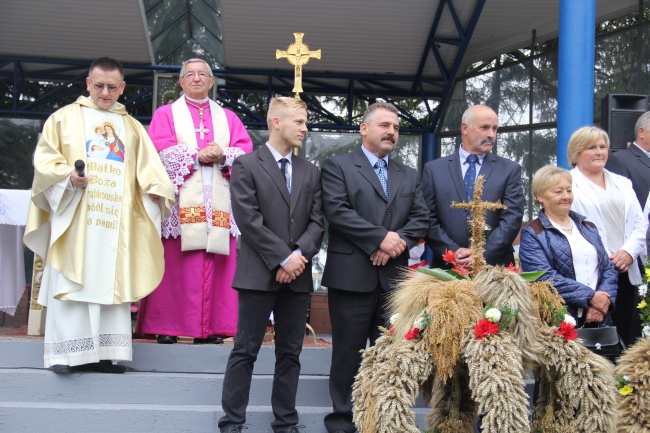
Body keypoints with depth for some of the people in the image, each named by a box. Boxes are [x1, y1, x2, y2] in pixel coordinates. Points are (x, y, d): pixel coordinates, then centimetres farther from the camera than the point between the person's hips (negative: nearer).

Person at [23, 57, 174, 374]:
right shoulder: (65, 118, 11)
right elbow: (45, 159, 4)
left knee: (112, 283, -1)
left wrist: (156, 188, -10)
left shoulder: (132, 128, 20)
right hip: (75, 218, -3)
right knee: (72, 282, -7)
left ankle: (105, 353, 2)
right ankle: (68, 352, -4)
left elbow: (148, 167, 11)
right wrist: (68, 176, -16)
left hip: (116, 221, 3)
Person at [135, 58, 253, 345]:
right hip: (181, 202, -2)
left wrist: (222, 157, -11)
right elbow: (161, 150, -3)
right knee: (175, 265, -7)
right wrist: (198, 156, -12)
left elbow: (246, 151, 8)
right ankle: (165, 327, -3)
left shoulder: (228, 118, 21)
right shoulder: (166, 114, 14)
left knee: (216, 267, -3)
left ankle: (209, 328, 0)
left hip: (218, 204, 2)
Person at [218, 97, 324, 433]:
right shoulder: (246, 165, -1)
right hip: (259, 273, -5)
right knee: (246, 351, 0)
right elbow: (248, 219, -10)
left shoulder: (310, 172, 14)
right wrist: (282, 258, -14)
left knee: (290, 353, 9)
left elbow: (316, 221, 7)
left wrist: (299, 255, -10)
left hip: (297, 275, 5)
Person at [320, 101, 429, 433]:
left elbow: (421, 218, 9)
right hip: (352, 276, -4)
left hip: (394, 278, 4)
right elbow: (336, 210, -12)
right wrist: (381, 237, -15)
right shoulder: (337, 166, 2)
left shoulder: (409, 176, 18)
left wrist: (398, 242, -10)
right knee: (348, 353, 2)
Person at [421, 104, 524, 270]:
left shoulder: (510, 170, 6)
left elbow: (512, 219, -2)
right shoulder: (434, 169, 7)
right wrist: (453, 252, -12)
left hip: (495, 266, 0)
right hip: (447, 267, 0)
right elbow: (428, 220, 2)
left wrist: (483, 255, -13)